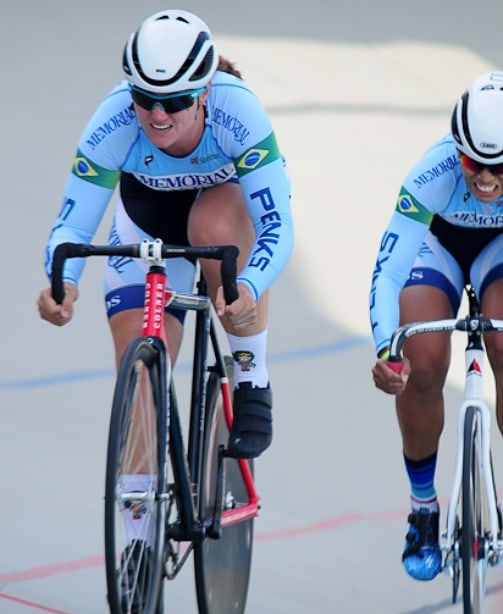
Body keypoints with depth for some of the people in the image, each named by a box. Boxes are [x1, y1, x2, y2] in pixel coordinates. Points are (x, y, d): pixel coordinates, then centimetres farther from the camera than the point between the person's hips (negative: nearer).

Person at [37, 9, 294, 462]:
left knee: (214, 227, -38)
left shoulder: (237, 110, -38)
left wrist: (248, 289, -57)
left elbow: (277, 226, -39)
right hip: (150, 210, 1)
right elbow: (73, 225, -29)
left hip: (231, 191, -1)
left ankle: (253, 381, -19)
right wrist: (63, 282, -50)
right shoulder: (113, 121, -34)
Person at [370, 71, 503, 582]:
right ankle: (423, 509, 3)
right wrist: (385, 348, -56)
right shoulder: (434, 173, -40)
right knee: (422, 367, -19)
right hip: (439, 240, -1)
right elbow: (386, 272, -42)